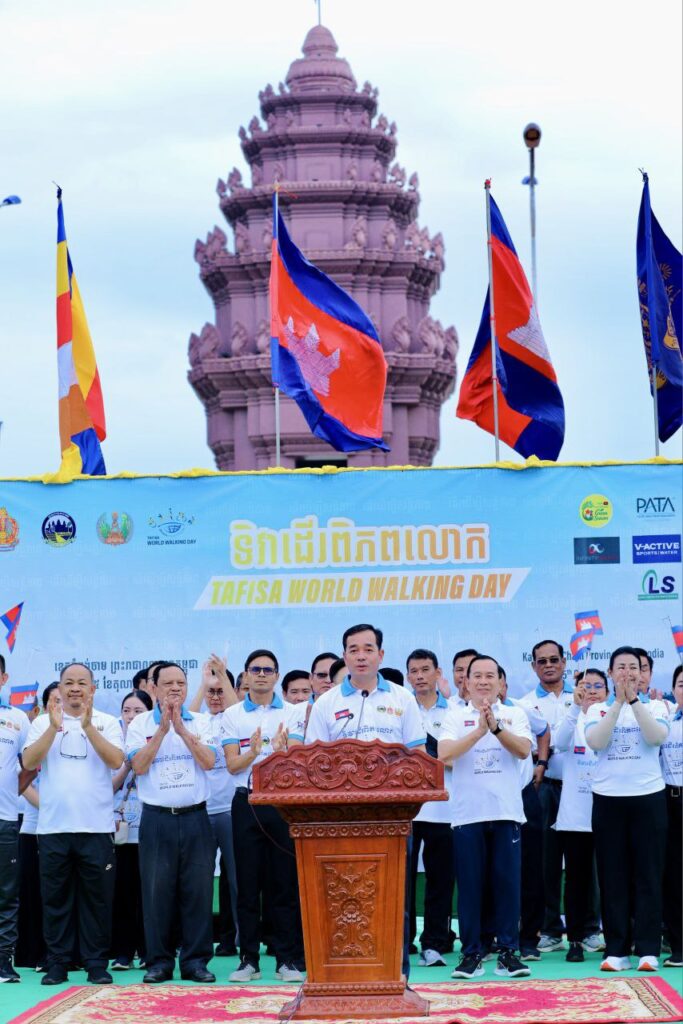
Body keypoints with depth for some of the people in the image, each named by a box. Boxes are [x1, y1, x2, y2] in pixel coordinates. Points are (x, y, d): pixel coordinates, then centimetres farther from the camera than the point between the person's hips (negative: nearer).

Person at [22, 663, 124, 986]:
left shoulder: (107, 723, 7)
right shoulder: (43, 722, 9)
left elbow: (116, 761, -8)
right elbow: (29, 762, -4)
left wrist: (88, 726, -16)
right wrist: (54, 728, -14)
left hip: (96, 826, -1)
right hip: (53, 826, 1)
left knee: (97, 899, 2)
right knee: (55, 899, 5)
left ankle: (96, 963, 9)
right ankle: (57, 963, 12)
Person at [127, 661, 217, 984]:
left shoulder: (200, 723, 8)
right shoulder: (140, 724, 5)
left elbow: (209, 762, -6)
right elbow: (139, 766, -7)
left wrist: (182, 729, -14)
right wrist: (162, 730, -13)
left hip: (195, 816, 1)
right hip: (156, 818, -1)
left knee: (197, 889, 1)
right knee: (157, 890, 0)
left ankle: (195, 960, 7)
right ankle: (159, 961, 7)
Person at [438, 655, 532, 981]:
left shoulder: (514, 715, 9)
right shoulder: (455, 717, 6)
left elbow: (523, 750, -8)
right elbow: (444, 754, -10)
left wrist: (496, 727, -22)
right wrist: (479, 731, -20)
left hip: (506, 812, 1)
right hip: (467, 813, 0)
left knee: (507, 882, 0)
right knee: (469, 884, 1)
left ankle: (508, 951, 7)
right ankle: (471, 953, 6)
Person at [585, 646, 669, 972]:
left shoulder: (655, 706, 5)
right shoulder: (598, 709, 7)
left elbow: (657, 737, -15)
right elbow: (595, 742, -12)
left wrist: (633, 700, -21)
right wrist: (618, 702, -18)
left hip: (648, 797, -1)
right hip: (608, 799, 1)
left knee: (648, 875, -1)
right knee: (613, 876, 2)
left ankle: (648, 949, 1)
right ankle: (616, 949, 6)